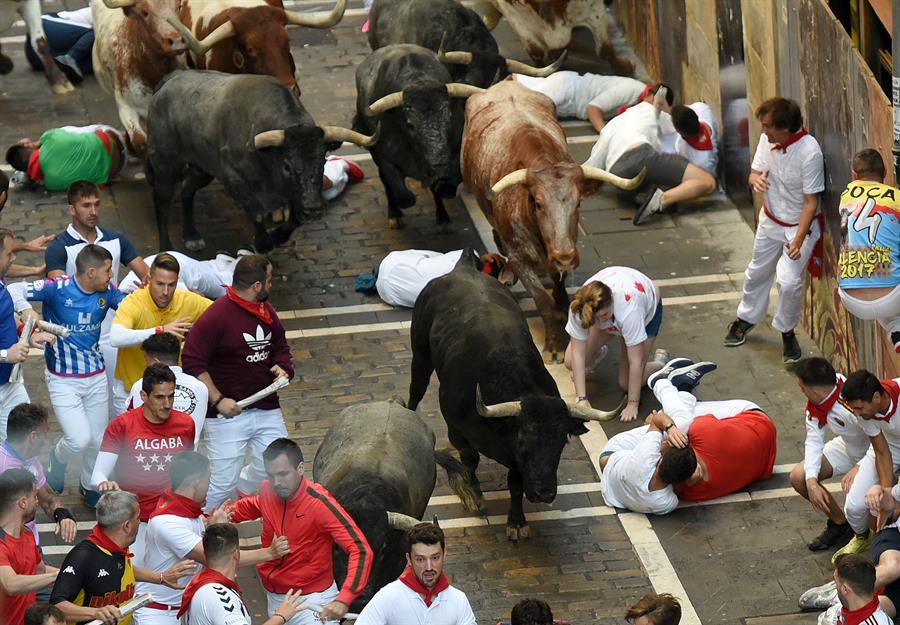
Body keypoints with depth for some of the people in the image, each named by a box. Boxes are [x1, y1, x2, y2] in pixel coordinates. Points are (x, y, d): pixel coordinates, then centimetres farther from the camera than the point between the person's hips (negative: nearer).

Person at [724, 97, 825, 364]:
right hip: (771, 219, 6)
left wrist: (798, 241, -28)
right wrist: (756, 180, -26)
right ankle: (746, 318, 47)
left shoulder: (809, 152, -32)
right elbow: (755, 172, 0)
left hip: (800, 224, -6)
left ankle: (787, 331, 9)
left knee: (789, 280, -17)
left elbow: (811, 202, -25)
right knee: (757, 272, 22)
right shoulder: (767, 139, -14)